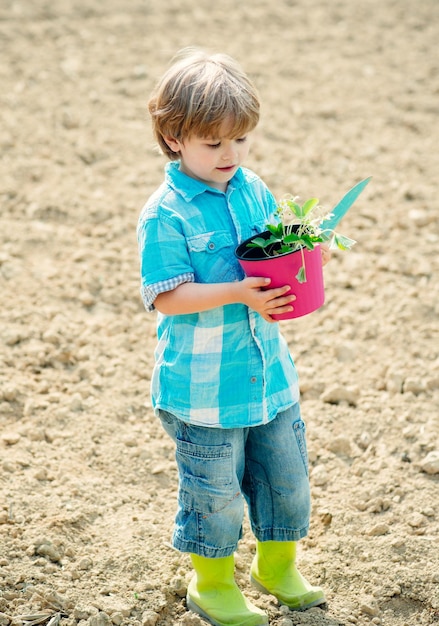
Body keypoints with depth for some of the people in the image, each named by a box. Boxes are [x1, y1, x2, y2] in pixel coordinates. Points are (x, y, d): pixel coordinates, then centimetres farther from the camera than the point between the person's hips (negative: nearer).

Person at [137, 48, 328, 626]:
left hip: (268, 370, 6)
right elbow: (166, 295, -20)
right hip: (204, 385, -6)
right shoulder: (166, 215, -17)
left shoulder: (254, 190, 3)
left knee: (287, 474, 18)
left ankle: (277, 567, 42)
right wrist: (238, 294, -29)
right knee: (216, 490, 8)